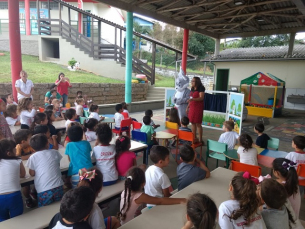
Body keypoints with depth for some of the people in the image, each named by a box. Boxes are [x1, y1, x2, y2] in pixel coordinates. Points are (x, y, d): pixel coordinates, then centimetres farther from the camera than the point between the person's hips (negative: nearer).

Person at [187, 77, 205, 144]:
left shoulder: (201, 88, -7)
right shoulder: (192, 89, 15)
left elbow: (201, 98, -18)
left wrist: (193, 99, -31)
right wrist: (188, 107, 17)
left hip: (198, 107, -7)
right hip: (192, 107, 7)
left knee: (198, 124, -6)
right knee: (193, 123, 7)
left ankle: (200, 139, 2)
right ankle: (194, 138, 16)